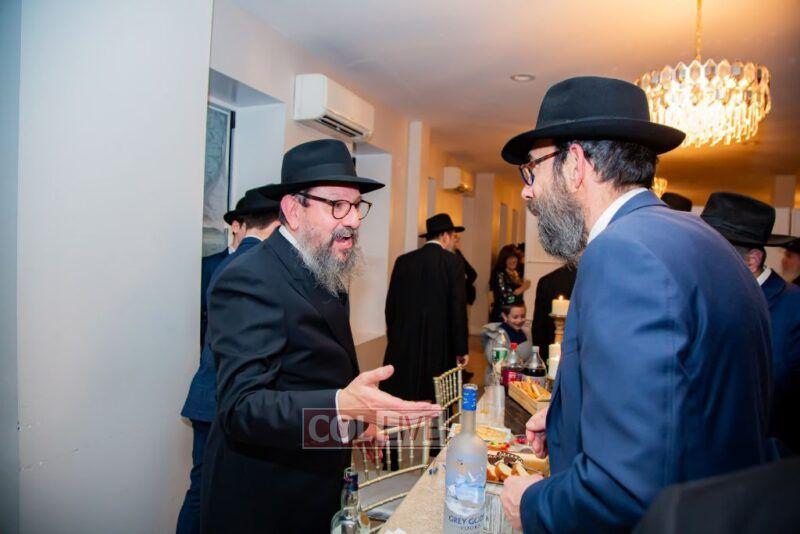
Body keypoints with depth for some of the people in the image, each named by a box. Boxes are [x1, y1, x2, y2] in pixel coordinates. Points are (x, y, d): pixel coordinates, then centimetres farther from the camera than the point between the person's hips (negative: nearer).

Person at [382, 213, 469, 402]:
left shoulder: (403, 260, 6)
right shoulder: (453, 262, -5)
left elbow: (391, 303, 7)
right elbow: (458, 308, -8)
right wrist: (462, 349, -2)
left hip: (403, 344, 4)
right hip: (440, 344, -3)